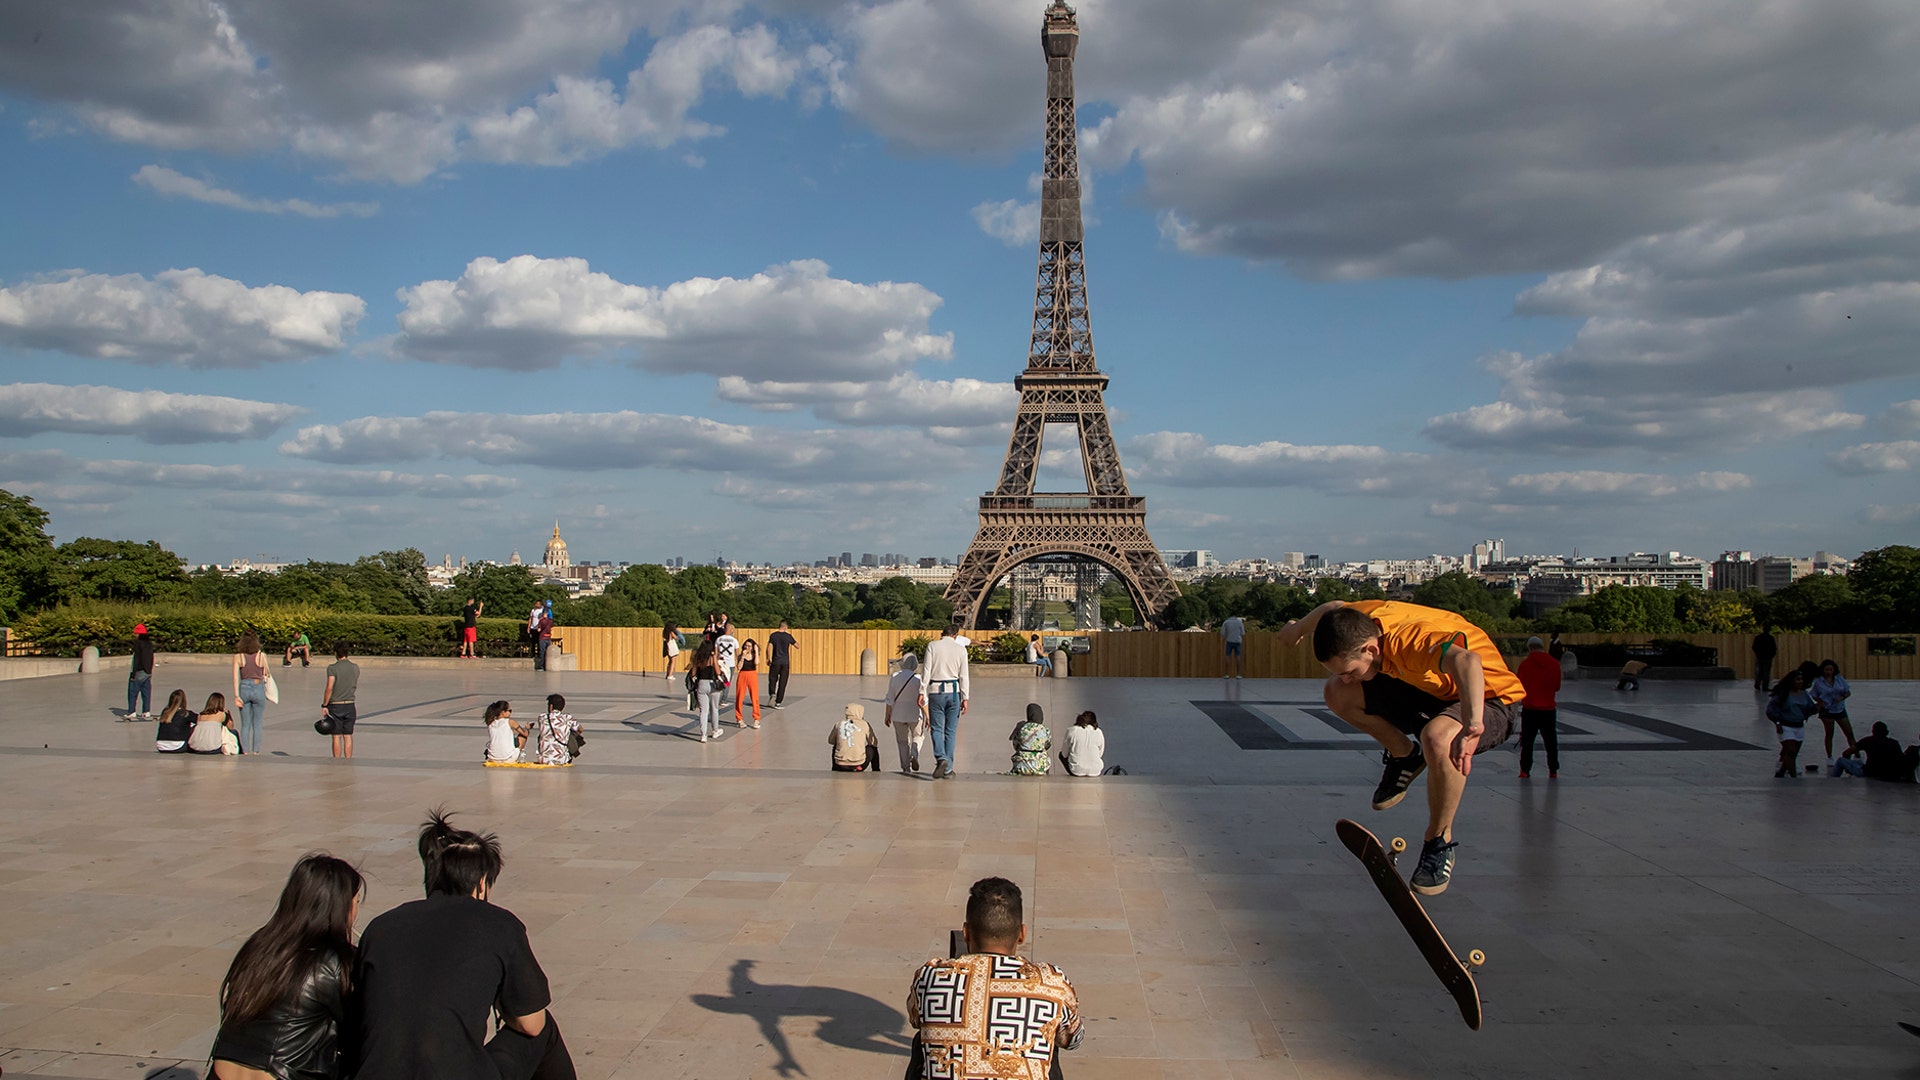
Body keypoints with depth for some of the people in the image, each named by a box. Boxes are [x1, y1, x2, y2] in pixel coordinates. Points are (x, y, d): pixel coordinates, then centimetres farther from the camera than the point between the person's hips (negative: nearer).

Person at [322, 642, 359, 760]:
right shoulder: (355, 668, 4)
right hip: (350, 706, 3)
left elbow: (329, 688, -16)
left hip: (335, 706, -3)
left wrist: (324, 705, -9)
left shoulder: (332, 668, -11)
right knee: (348, 736, 7)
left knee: (336, 736, 2)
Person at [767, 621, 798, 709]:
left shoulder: (773, 635, -1)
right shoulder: (788, 636, -3)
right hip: (785, 662, 0)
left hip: (775, 662, 0)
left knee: (772, 679, 14)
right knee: (782, 682, 4)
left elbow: (769, 648, -8)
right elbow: (797, 646, 6)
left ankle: (772, 693, -14)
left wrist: (768, 659, 3)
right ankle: (778, 702, 3)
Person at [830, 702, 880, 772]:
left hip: (840, 767, 2)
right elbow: (874, 743, 12)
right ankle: (876, 772, 35)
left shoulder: (839, 724, 6)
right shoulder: (864, 724, 1)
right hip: (858, 766, -2)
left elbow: (830, 741, 20)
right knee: (873, 748, 26)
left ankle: (835, 769, 43)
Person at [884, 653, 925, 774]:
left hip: (898, 715, 2)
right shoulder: (918, 678, -12)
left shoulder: (895, 677, -5)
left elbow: (890, 699, -1)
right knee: (918, 737, 20)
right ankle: (914, 754, -6)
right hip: (915, 714, -2)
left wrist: (888, 715, 8)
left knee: (903, 741, 15)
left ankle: (906, 768, 11)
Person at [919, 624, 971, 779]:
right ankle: (948, 768, 8)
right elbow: (964, 675, 2)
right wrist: (965, 698, 4)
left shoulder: (932, 646, -1)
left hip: (936, 691, -1)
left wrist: (922, 692, -2)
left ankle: (941, 758, -21)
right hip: (954, 691, 1)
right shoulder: (961, 649, 2)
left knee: (937, 728, 3)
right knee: (950, 731, 8)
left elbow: (926, 670, -5)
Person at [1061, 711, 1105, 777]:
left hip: (1076, 771, -2)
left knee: (1061, 754, 30)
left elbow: (1065, 754, 2)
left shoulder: (1072, 731, -8)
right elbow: (1100, 754, 8)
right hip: (1095, 772, 2)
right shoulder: (1099, 732, -4)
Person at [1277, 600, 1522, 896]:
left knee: (1437, 738, -40)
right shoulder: (1360, 618, -17)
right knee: (1337, 693, -8)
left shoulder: (1413, 640, -39)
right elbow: (1332, 608, 9)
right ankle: (1404, 755, 15)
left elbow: (1468, 661, -59)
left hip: (1485, 700, -7)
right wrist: (1298, 628, 28)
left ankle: (1440, 841, -15)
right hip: (1428, 691, 8)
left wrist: (1472, 726, -71)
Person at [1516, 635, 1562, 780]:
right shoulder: (1554, 664, -2)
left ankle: (1525, 771, 2)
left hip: (1529, 708, -2)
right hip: (1549, 708, 2)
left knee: (1527, 741, 5)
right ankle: (1553, 771, 12)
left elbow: (1519, 686, -3)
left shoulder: (1525, 664, -9)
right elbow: (1557, 686, 5)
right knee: (1551, 741, 11)